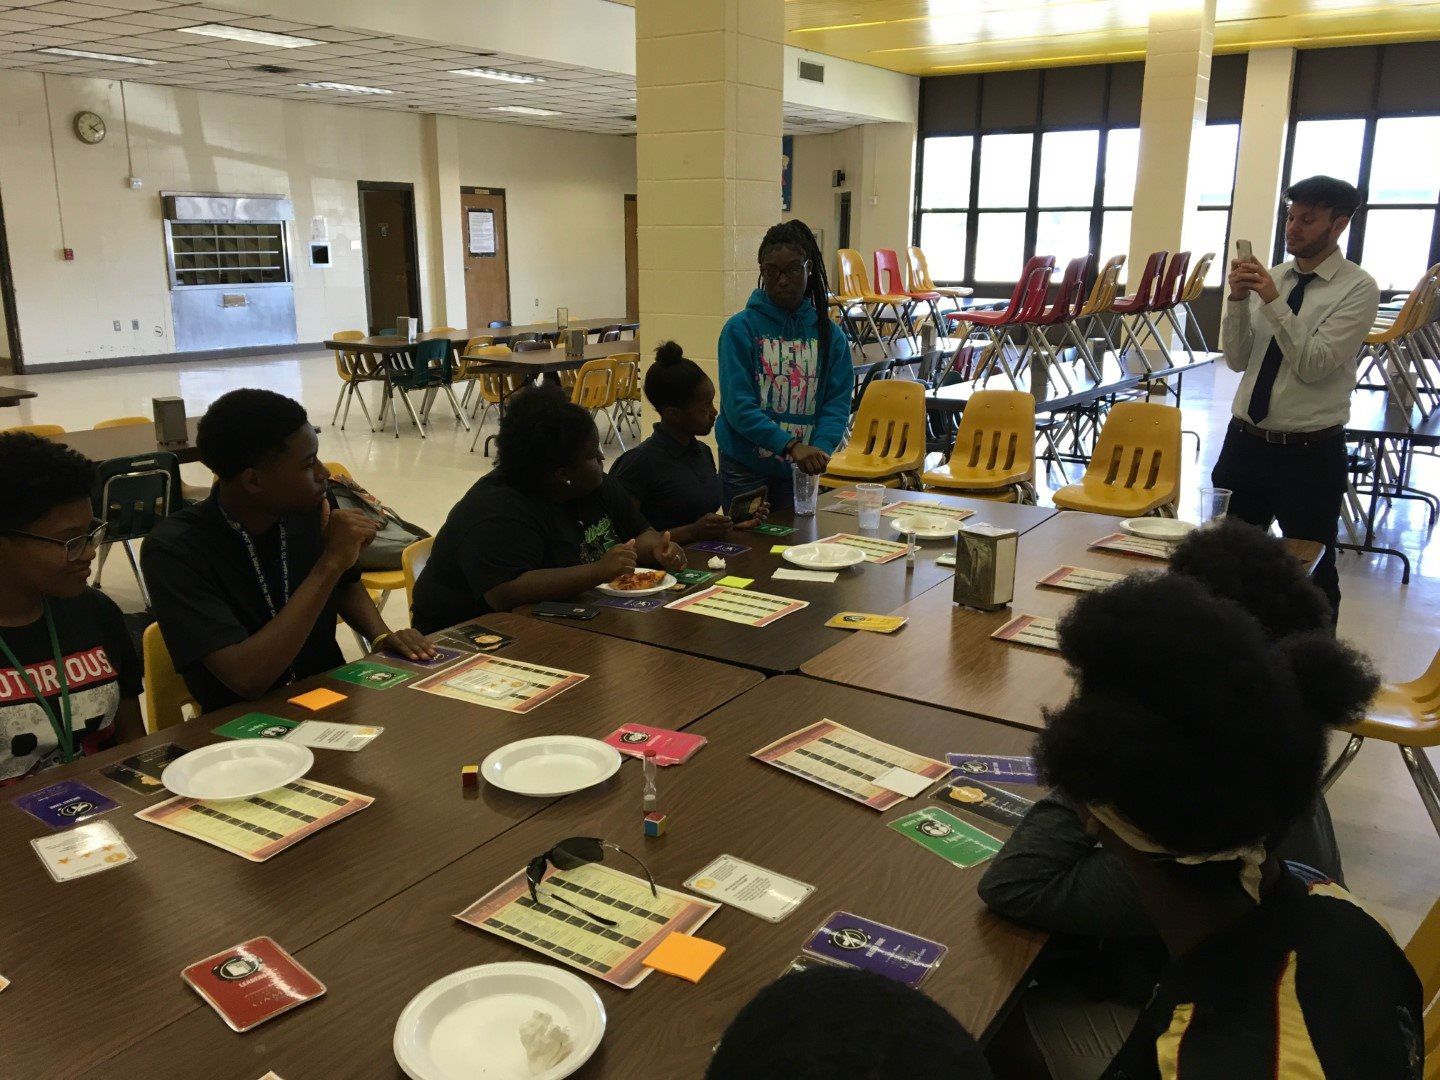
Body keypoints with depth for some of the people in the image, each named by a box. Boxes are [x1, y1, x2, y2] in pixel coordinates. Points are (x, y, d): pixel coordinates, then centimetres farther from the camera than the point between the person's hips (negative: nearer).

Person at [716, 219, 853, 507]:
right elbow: (738, 406, -17)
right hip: (746, 469, -3)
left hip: (800, 470, 3)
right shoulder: (740, 329, -9)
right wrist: (791, 445, -28)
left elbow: (837, 403, -3)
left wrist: (820, 446, -23)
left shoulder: (829, 334, 1)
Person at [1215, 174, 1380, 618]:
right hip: (1245, 443, 5)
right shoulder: (1271, 278, 7)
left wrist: (1274, 302, -23)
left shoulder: (1358, 289, -8)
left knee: (1312, 573, 9)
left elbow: (1313, 365, -18)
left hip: (1310, 454, -5)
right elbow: (1238, 360, 4)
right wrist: (1237, 299, -9)